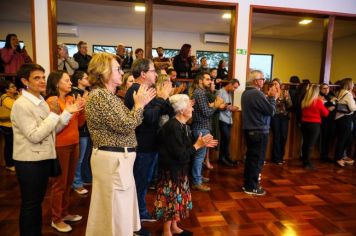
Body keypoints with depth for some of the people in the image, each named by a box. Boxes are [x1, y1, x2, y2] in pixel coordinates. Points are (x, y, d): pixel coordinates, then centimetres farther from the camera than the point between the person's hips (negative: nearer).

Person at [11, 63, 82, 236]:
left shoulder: (41, 102, 9)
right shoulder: (21, 105, -17)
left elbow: (53, 129, 6)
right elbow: (34, 136, -24)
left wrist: (67, 112, -4)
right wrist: (54, 113, -23)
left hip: (43, 158, 8)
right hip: (29, 161, -8)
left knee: (38, 200, 20)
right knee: (29, 203, 7)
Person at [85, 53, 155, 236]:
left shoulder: (108, 95, 14)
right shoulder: (100, 96, -18)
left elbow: (124, 122, 12)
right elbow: (125, 125, -23)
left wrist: (141, 103, 7)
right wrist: (139, 105, -9)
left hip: (118, 157, 10)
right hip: (113, 159, -10)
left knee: (119, 209, 23)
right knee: (116, 210, 4)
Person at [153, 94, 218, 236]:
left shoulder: (183, 125, 4)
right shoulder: (173, 127, -24)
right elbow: (180, 154, -25)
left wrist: (202, 144, 3)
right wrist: (198, 145, -18)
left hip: (180, 169, 9)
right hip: (171, 170, -9)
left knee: (178, 197, 18)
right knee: (171, 199, 4)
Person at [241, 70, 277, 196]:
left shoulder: (246, 93, 10)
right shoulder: (257, 94, -19)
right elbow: (271, 111, -15)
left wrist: (267, 97, 9)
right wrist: (272, 97, -3)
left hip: (249, 130, 9)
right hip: (259, 131, -9)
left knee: (250, 157, 16)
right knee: (257, 159, 2)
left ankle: (247, 183, 26)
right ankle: (251, 187, 11)